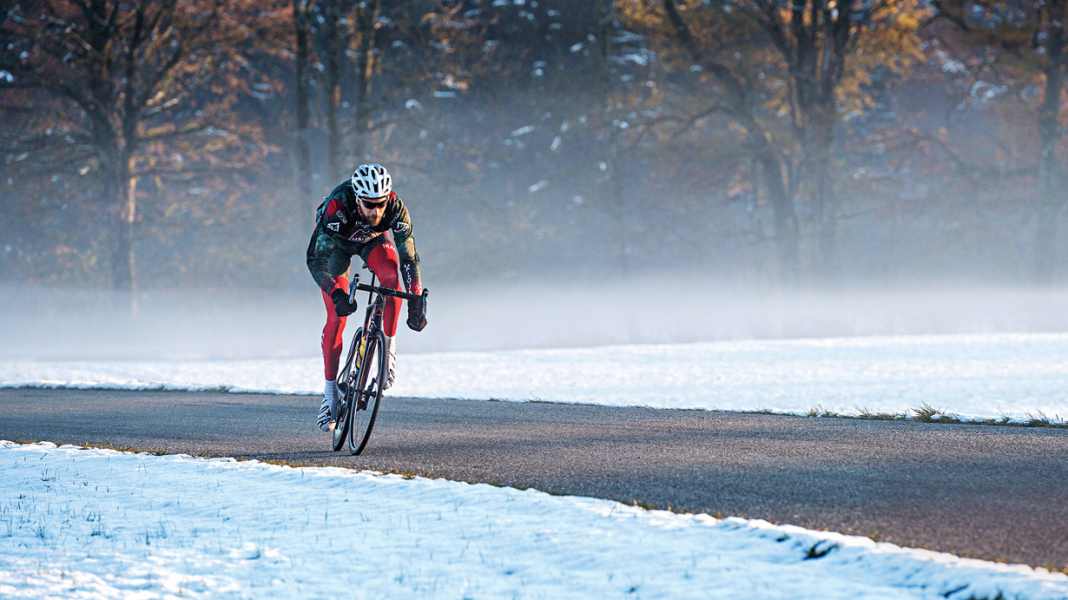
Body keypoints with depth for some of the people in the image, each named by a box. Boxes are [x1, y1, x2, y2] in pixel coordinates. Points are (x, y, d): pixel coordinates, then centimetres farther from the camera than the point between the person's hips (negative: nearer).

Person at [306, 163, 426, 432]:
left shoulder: (396, 208, -35)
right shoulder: (336, 208, -42)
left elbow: (409, 257, -28)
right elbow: (315, 260, -39)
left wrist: (416, 299, -37)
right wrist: (336, 294, -52)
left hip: (372, 240, 2)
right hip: (337, 242, -2)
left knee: (391, 276, -31)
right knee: (336, 317, -10)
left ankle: (389, 350, -16)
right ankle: (330, 394, 2)